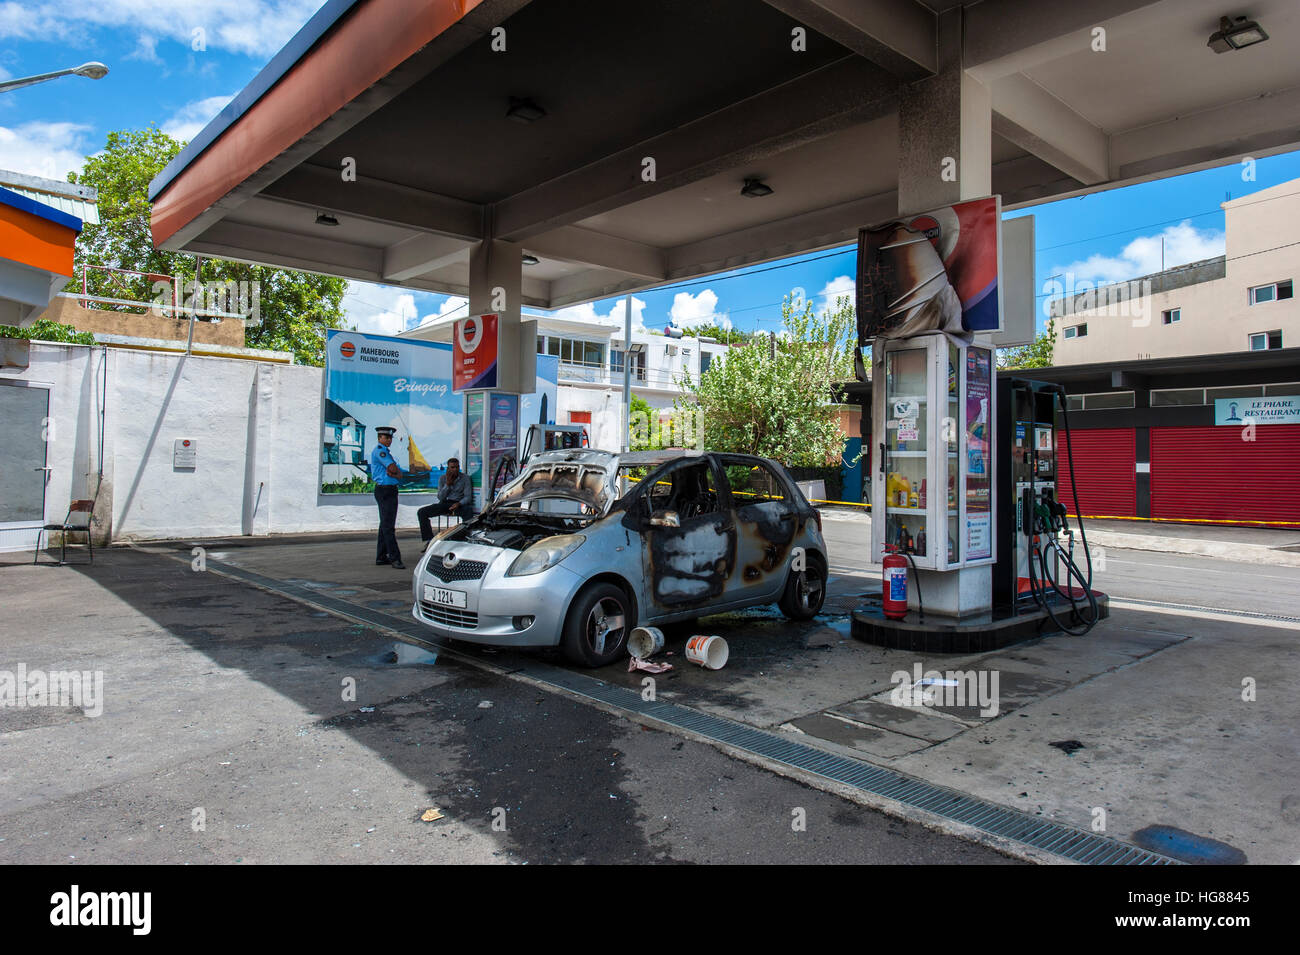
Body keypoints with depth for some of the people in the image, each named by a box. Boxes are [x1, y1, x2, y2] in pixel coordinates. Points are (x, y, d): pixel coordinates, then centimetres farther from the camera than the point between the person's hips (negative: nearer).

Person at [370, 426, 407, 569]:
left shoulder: (386, 451, 20)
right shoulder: (379, 450, -9)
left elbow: (399, 473, 12)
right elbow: (393, 468, -20)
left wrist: (395, 473, -9)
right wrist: (397, 474, 0)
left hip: (390, 491, 11)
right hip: (385, 491, -11)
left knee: (385, 524, 13)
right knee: (388, 525, -10)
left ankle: (381, 557, 19)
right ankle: (394, 558, -12)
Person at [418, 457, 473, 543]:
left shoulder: (465, 478, 0)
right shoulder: (442, 478, 7)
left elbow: (468, 497, -6)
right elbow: (440, 497, 1)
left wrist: (459, 504, -26)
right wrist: (447, 484, -11)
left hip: (458, 504, -3)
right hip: (444, 503, 4)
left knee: (467, 512, -40)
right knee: (421, 512, -15)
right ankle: (429, 540, -14)